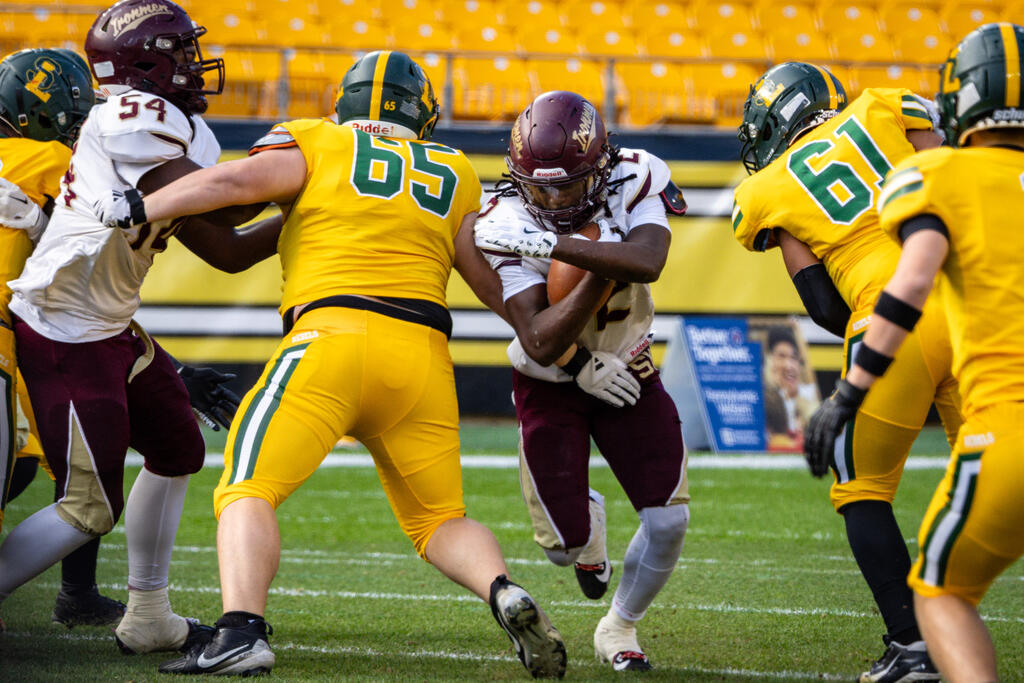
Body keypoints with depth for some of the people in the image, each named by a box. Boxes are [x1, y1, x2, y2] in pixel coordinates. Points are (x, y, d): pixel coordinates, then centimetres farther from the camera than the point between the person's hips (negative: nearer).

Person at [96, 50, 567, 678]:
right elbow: (496, 282, 21)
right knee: (440, 519, 17)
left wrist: (134, 210, 1)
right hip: (423, 352, 4)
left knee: (249, 492, -3)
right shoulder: (453, 177, 22)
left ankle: (243, 631, -25)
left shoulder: (317, 144, 13)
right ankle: (505, 592, -12)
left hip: (333, 336, -4)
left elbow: (234, 182, -2)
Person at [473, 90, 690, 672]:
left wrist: (552, 243, -45)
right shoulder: (508, 226, -27)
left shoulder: (635, 182, -21)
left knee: (668, 520, -7)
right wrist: (601, 269, -42)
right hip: (551, 385, -1)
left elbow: (647, 262, -41)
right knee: (566, 546, -4)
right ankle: (587, 517, 36)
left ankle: (619, 627, 22)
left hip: (626, 371, 2)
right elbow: (541, 345, -33)